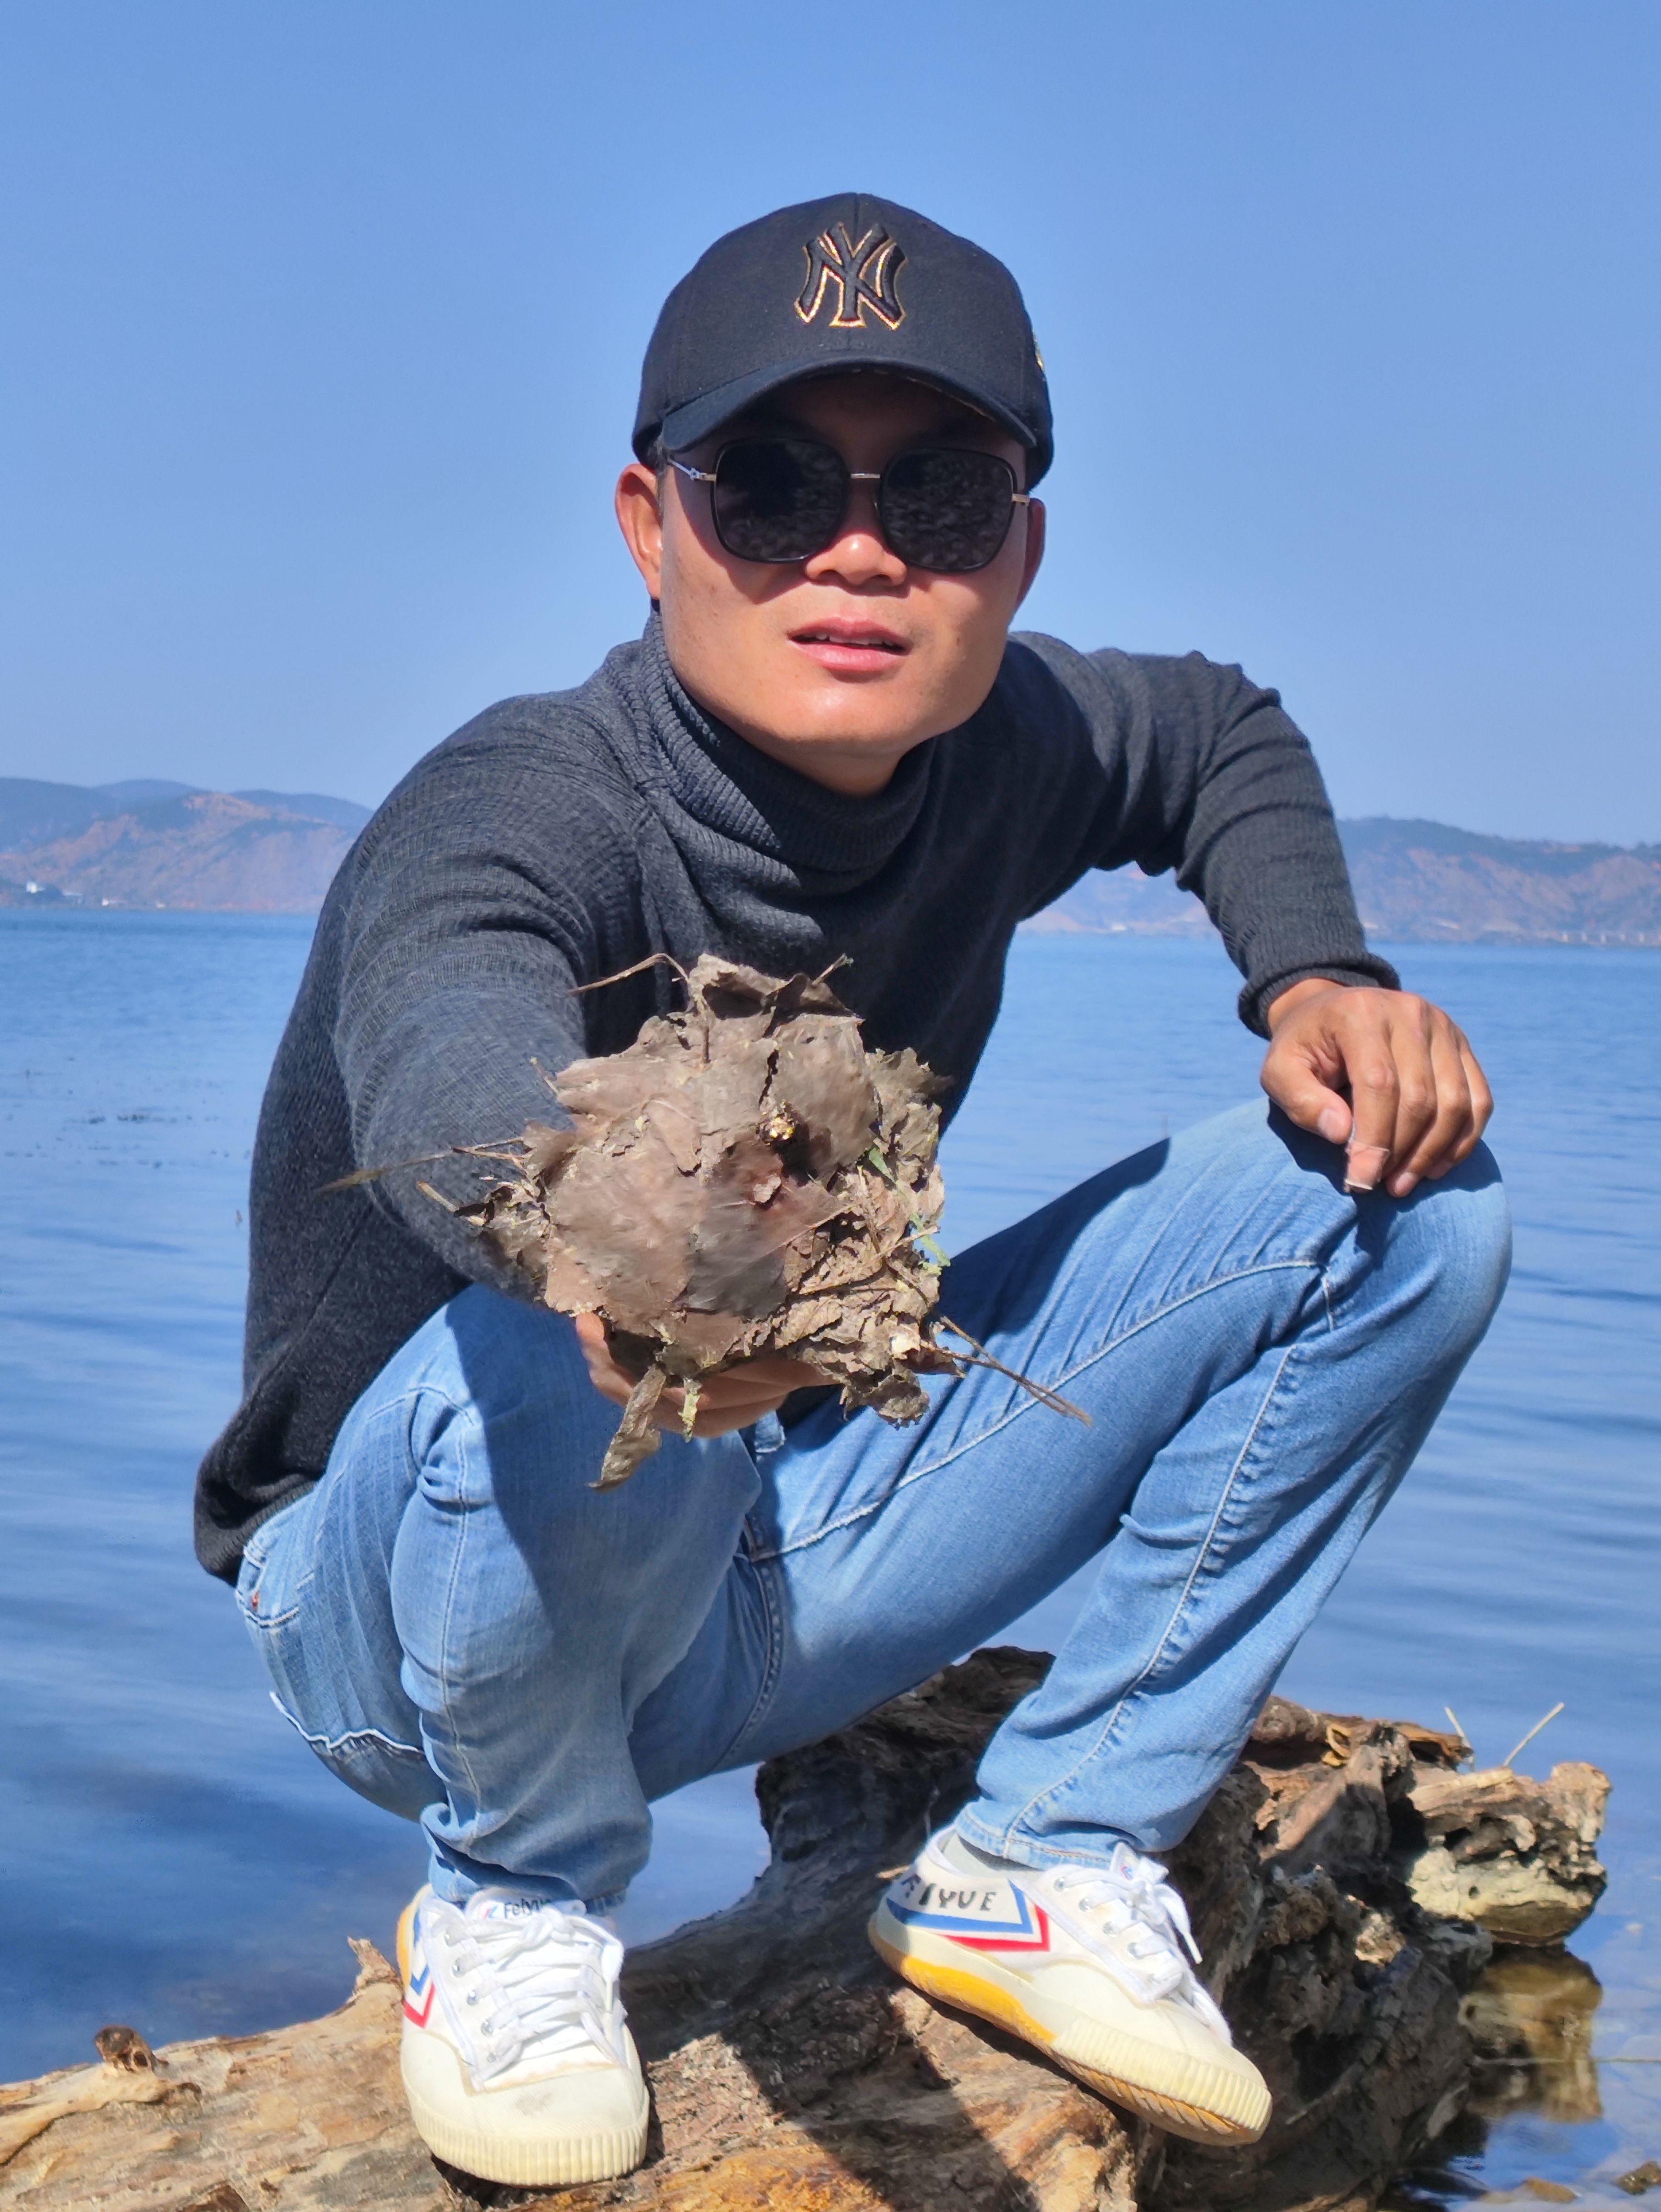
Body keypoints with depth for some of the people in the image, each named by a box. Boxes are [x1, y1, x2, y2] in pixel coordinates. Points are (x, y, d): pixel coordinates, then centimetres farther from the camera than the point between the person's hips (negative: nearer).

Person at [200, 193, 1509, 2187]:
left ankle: (1045, 1864, 4)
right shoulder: (517, 814, -28)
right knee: (579, 1373, -42)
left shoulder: (994, 752, -9)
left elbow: (1227, 733, 14)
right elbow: (449, 1059, -52)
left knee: (1405, 1192, -2)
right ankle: (514, 1901, -7)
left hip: (771, 1568, 6)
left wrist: (1316, 980, -5)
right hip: (412, 1605, -5)